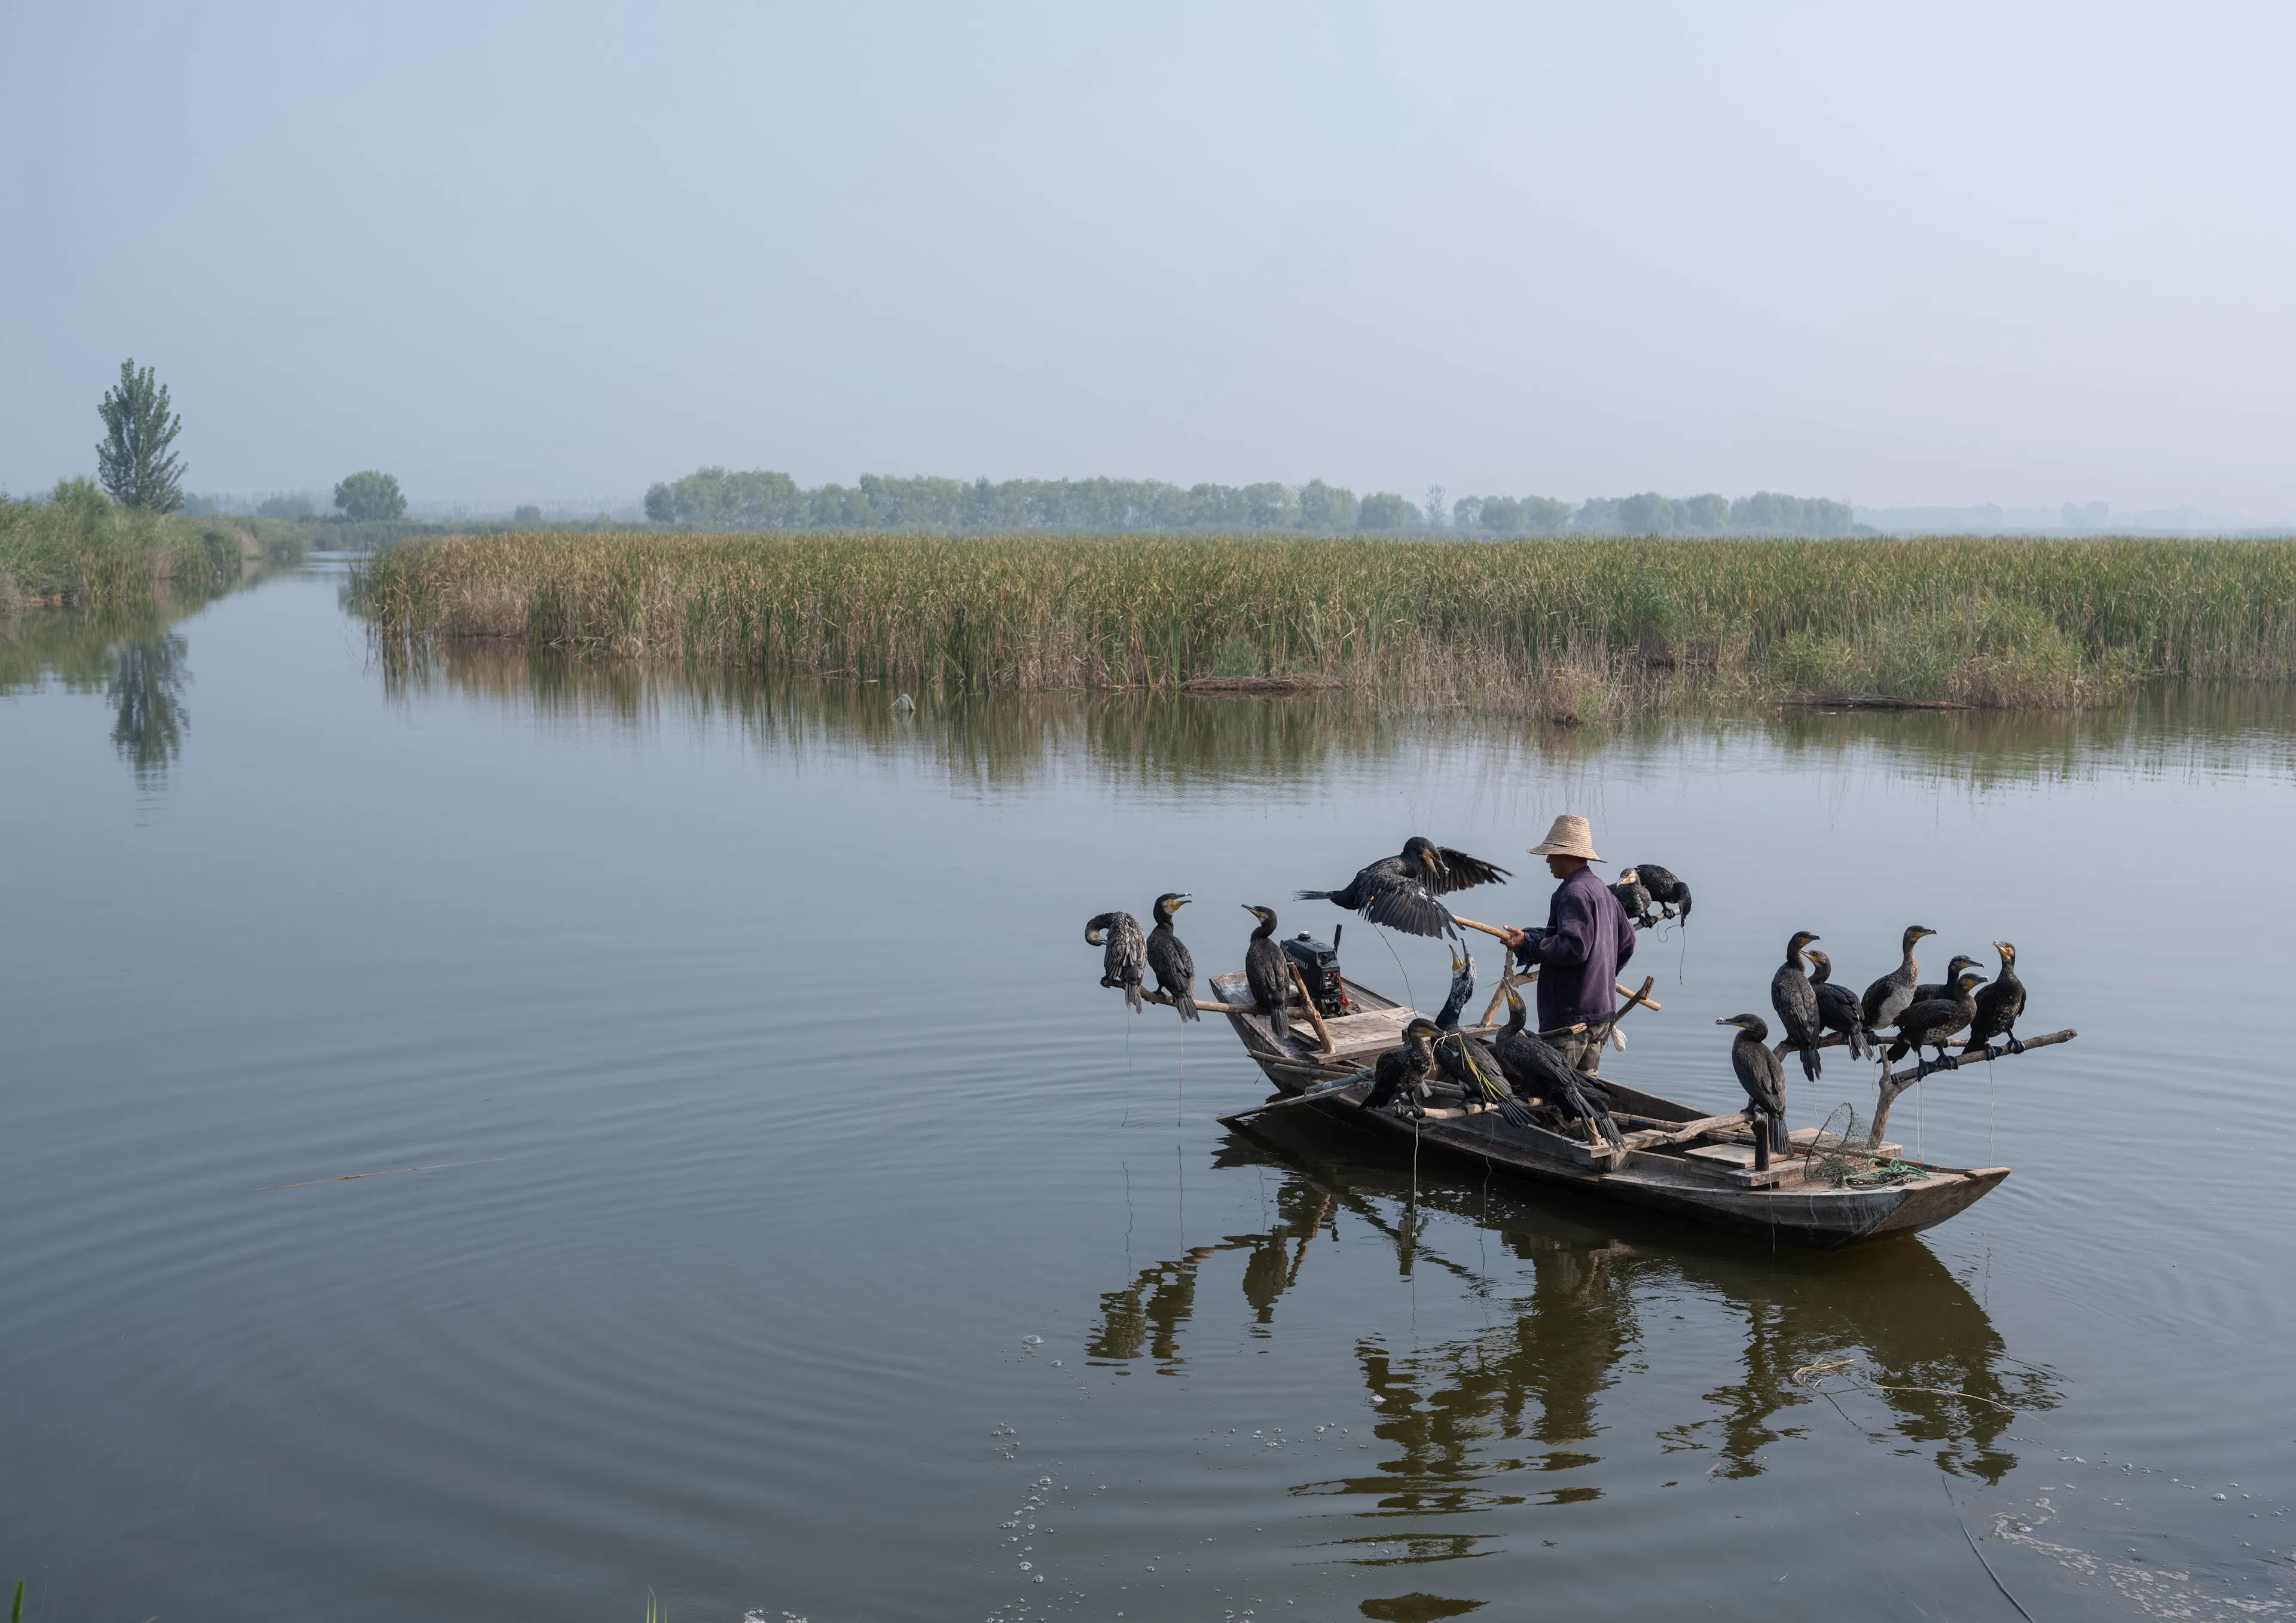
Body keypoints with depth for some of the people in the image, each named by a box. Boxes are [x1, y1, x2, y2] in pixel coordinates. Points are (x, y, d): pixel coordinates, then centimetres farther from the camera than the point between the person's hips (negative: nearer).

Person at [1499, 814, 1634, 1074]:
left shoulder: (1574, 892, -15)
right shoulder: (1602, 889, 16)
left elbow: (1574, 947, -26)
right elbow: (1627, 941, 23)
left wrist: (1528, 944, -22)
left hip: (1571, 1013, -10)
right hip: (1602, 1008, 10)